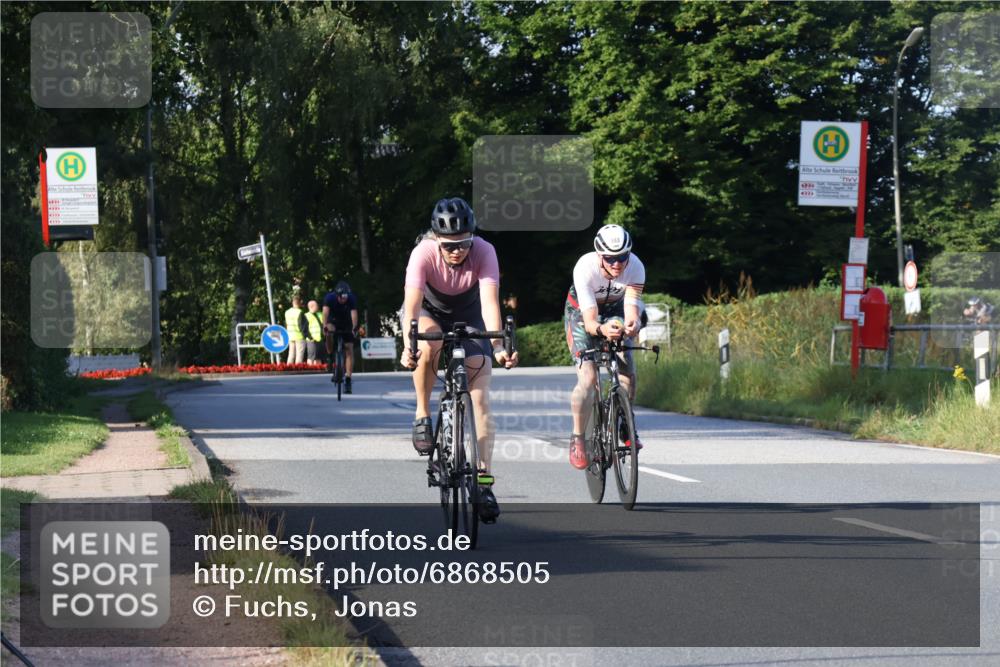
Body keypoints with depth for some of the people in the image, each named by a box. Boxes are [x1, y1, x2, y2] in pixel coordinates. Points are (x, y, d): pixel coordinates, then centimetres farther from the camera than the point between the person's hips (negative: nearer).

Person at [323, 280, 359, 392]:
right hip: (333, 321, -1)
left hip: (346, 325, 1)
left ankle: (348, 379, -9)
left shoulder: (352, 299, -25)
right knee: (329, 333, -36)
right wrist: (325, 326, -55)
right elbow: (325, 312, -38)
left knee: (349, 350, -10)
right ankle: (330, 356, -12)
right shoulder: (330, 298, -26)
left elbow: (354, 313, -37)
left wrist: (354, 328, -53)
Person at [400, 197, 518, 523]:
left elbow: (490, 301, -39)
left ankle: (484, 482, -12)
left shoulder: (484, 252, -30)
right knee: (429, 346, -38)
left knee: (480, 398, -12)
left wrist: (498, 344, -53)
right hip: (429, 311, -1)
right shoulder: (424, 254, -32)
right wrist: (408, 345, -57)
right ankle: (422, 415, -15)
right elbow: (412, 303, -41)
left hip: (468, 315, 1)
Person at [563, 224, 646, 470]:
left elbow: (632, 309, -36)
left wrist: (633, 323, -60)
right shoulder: (585, 268, -36)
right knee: (588, 377, -21)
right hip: (581, 313, -3)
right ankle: (577, 438, -6)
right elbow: (589, 321, -39)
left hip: (614, 311, 3)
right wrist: (602, 329, -61)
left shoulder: (635, 267, -30)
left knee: (628, 374, -11)